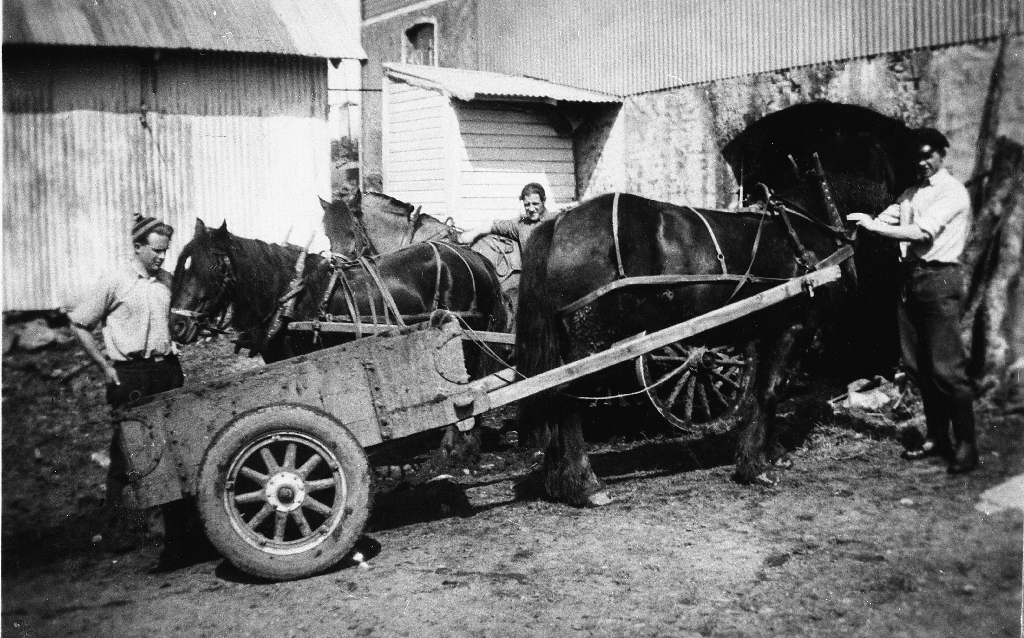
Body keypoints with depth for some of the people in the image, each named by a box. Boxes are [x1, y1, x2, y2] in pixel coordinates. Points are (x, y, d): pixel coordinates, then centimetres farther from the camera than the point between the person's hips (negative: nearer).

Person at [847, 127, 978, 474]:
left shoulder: (952, 192, -5)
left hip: (939, 279, -7)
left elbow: (922, 232, -17)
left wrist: (875, 226, -19)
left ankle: (966, 446, -1)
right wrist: (859, 225, -8)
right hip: (910, 277, 8)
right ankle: (936, 438, 21)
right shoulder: (911, 193, 19)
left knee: (946, 367, -8)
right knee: (917, 365, 10)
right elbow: (886, 219, 10)